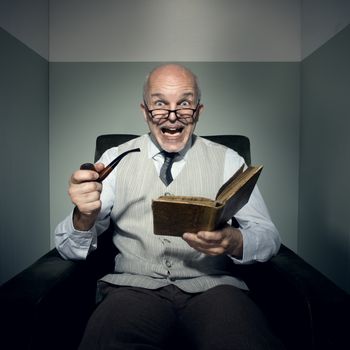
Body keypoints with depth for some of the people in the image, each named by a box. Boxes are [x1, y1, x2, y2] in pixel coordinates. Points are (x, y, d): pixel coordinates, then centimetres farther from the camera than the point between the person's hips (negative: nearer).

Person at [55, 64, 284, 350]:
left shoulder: (228, 160, 6)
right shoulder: (115, 160, 5)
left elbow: (269, 236, 4)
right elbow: (69, 249, 3)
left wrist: (233, 241, -19)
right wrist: (84, 217, -20)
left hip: (211, 286, 1)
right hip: (135, 286, 0)